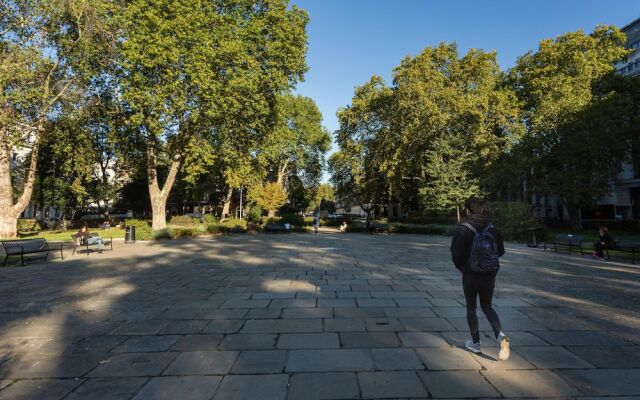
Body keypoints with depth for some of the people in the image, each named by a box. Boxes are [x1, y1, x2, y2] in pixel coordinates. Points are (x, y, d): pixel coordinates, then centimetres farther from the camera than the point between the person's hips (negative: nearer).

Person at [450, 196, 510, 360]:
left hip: (470, 275, -4)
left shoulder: (462, 229, -15)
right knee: (487, 306, 19)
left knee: (471, 308, 13)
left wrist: (461, 267, 2)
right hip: (489, 275, 4)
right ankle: (500, 335, -3)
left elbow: (456, 254, -18)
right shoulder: (492, 227, -1)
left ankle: (476, 343, 22)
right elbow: (500, 251, 4)